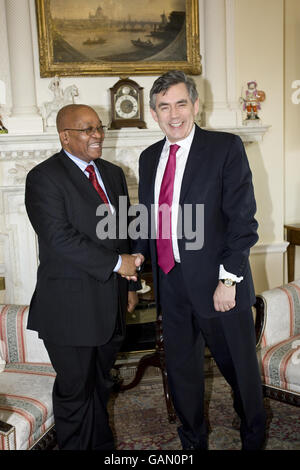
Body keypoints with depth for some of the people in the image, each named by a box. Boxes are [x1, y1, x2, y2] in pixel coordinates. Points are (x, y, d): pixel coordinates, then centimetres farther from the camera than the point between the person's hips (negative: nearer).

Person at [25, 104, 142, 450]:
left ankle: (102, 445, 38)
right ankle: (76, 446, 28)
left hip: (109, 301, 7)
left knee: (100, 385, 20)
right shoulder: (44, 177, -10)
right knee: (75, 390, 8)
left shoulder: (113, 174, 13)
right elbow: (59, 237, -21)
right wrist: (116, 263, -18)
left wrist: (130, 284, 14)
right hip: (70, 306, -6)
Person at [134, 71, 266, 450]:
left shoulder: (226, 148, -7)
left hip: (216, 281, -5)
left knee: (240, 367, 12)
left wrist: (228, 279, -16)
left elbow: (243, 219, -11)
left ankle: (254, 439, 39)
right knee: (180, 369, 17)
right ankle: (193, 441, 41)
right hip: (170, 283, 5)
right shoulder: (149, 158, 10)